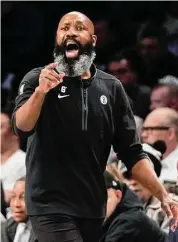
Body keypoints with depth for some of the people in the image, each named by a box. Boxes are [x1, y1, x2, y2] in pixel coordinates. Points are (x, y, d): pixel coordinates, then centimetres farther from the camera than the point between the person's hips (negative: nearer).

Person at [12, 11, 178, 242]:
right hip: (51, 206, -4)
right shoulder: (37, 80, -2)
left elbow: (132, 152, 6)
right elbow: (21, 126, -19)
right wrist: (41, 91, -37)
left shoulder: (111, 88, 7)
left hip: (93, 207, 4)